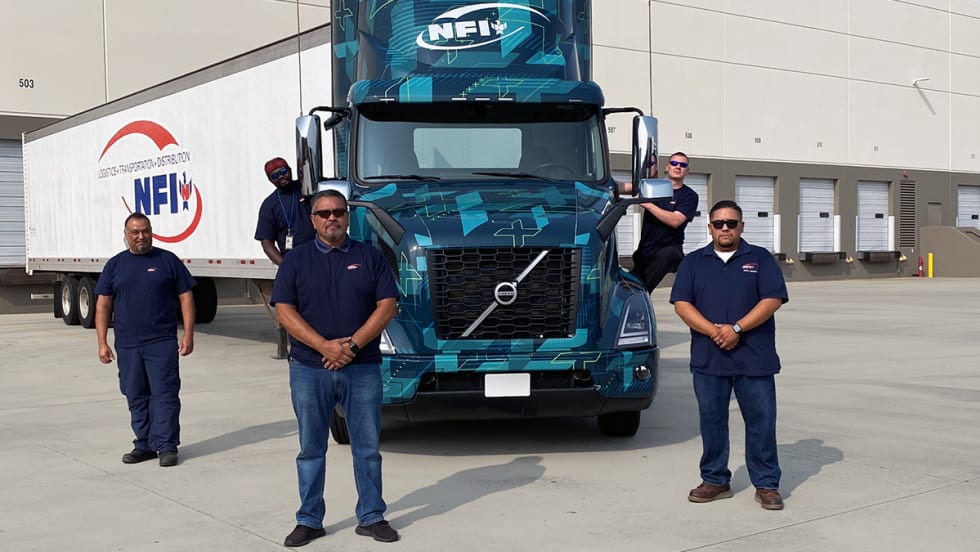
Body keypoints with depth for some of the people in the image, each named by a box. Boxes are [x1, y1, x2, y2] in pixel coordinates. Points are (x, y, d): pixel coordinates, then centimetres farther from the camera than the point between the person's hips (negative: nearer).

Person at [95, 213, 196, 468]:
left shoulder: (168, 260, 3)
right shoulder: (115, 265, 10)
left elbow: (186, 298, 3)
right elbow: (103, 305, 10)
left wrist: (188, 335, -5)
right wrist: (102, 342, 3)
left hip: (162, 342, -3)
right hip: (127, 345, 3)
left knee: (164, 394, -5)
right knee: (136, 397, 9)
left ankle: (167, 446, -1)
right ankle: (144, 444, 19)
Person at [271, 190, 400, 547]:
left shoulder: (370, 257, 6)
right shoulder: (296, 260, 4)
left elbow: (387, 306, -1)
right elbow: (285, 311, -4)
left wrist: (352, 345, -13)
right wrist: (325, 347, -16)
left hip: (362, 368, 0)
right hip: (309, 369, 0)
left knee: (367, 446, 6)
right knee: (311, 448, 8)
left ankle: (372, 517, 18)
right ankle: (309, 520, 18)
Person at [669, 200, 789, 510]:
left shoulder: (760, 259, 5)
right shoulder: (693, 262, 10)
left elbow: (773, 299, -5)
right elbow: (682, 303, 1)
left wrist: (736, 328, -15)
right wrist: (713, 331, -14)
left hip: (754, 358, -2)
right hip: (708, 358, 2)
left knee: (761, 420, 1)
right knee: (711, 420, 7)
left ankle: (766, 484, 10)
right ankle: (715, 480, 19)